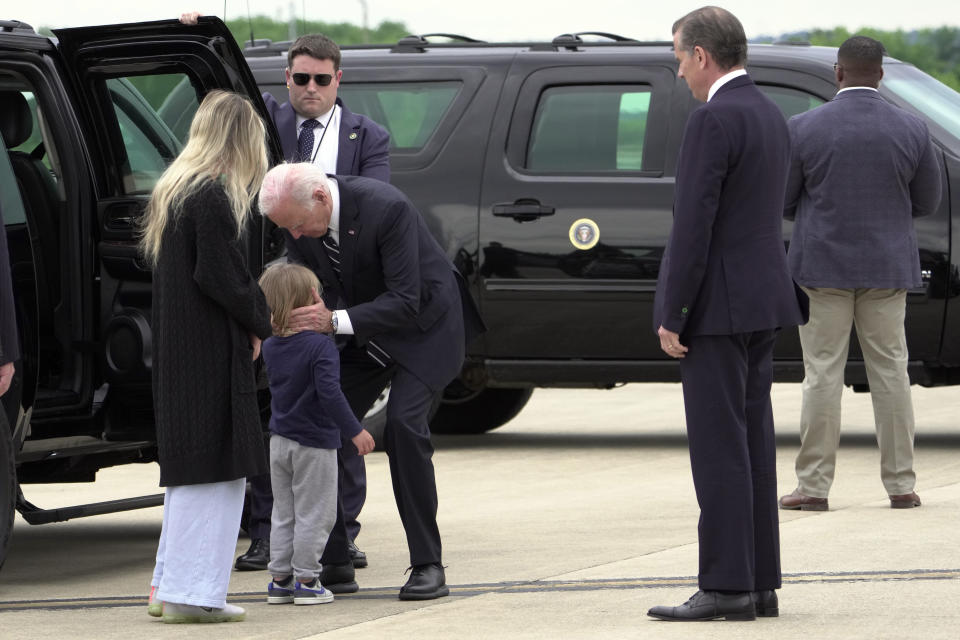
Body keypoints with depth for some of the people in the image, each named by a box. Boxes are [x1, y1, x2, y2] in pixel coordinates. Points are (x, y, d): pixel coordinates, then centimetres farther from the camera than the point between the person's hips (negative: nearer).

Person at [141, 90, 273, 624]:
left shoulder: (174, 190, 13)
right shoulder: (214, 198, -17)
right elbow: (224, 280, -20)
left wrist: (252, 319, 11)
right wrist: (261, 323, -2)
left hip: (176, 353, 9)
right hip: (214, 354, -9)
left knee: (191, 469, 16)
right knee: (215, 469, -5)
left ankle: (172, 587, 20)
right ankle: (193, 593, -5)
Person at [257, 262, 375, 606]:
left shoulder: (270, 347, 2)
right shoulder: (320, 346, -20)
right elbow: (329, 393, -26)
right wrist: (354, 431, -21)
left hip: (280, 441, 7)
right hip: (314, 443, -6)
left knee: (283, 514, 15)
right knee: (313, 514, 2)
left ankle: (280, 579, 16)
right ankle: (306, 580, 4)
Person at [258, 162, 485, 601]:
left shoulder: (386, 208, -33)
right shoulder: (301, 219, -13)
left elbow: (404, 302, -32)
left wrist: (335, 320, -42)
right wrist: (298, 320, -23)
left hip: (422, 324, -7)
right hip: (361, 333, 7)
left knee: (403, 424, -22)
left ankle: (427, 565, -14)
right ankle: (334, 564, 3)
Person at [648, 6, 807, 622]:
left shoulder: (714, 120, -16)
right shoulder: (771, 114, 13)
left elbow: (694, 225, -19)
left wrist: (671, 316, -15)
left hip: (717, 305, -9)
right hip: (765, 298, 9)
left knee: (719, 446, -7)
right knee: (752, 442, 11)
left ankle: (726, 587, -7)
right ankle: (761, 583, 12)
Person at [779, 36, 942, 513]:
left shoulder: (804, 129, -9)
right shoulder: (911, 130, -3)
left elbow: (780, 200, -2)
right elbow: (927, 201, 6)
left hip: (823, 264, -2)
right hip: (887, 267, 2)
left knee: (822, 373, 1)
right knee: (890, 371, 7)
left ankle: (814, 486, 0)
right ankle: (901, 485, 8)